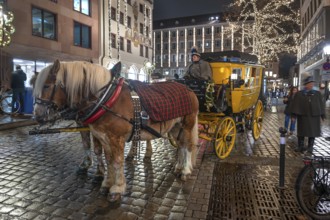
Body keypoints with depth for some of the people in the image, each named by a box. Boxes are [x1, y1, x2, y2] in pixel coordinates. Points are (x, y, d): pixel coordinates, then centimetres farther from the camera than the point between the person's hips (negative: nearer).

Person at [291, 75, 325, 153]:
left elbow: (321, 105, 9)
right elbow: (295, 105, -3)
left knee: (313, 132, 8)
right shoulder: (299, 94, 0)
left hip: (314, 116, 2)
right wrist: (294, 114, -8)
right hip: (303, 116, -2)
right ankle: (301, 146, 18)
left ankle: (310, 147, 20)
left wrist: (322, 114, 5)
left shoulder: (317, 93, 7)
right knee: (302, 132, 6)